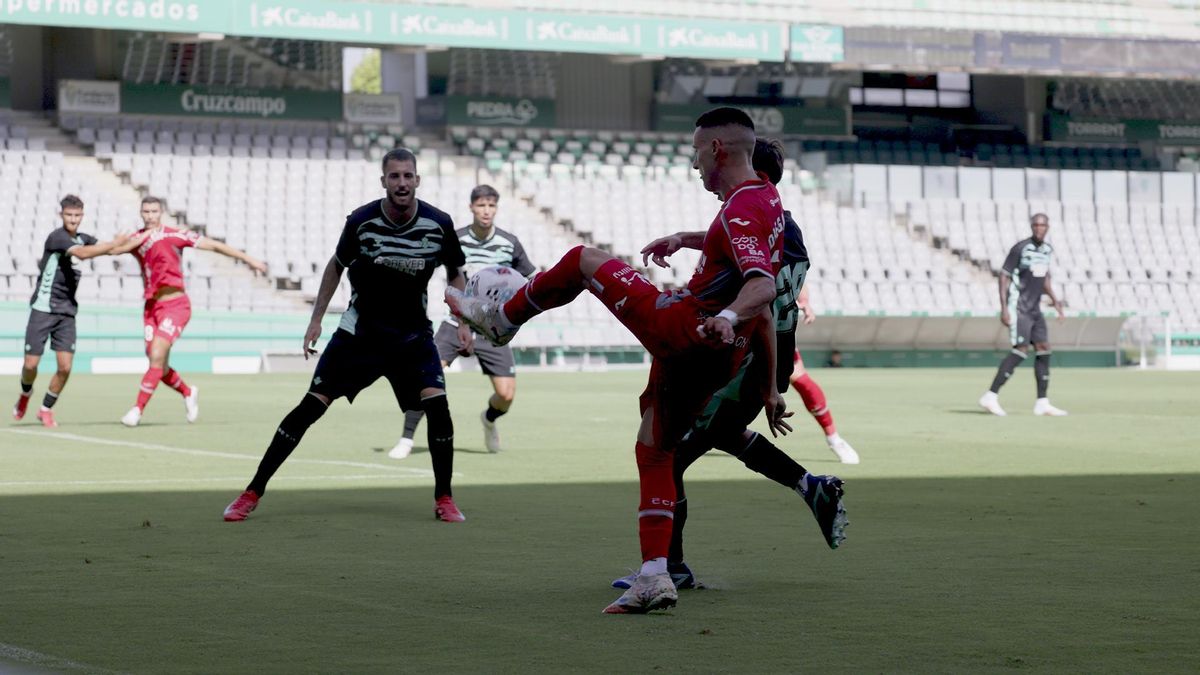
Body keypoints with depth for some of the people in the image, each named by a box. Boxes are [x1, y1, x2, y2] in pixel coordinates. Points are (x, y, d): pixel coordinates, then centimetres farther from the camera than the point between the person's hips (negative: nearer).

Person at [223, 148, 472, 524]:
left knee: (437, 404, -19)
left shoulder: (439, 224, -12)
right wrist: (316, 320, 4)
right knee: (311, 407, -6)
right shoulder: (361, 221, -14)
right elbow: (337, 265, 5)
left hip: (413, 334, 1)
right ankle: (253, 493, 3)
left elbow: (455, 274, 8)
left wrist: (463, 321, -4)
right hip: (359, 330, -1)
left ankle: (444, 500, -2)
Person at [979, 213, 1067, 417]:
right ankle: (990, 396, -12)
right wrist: (1004, 308, -18)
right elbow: (1004, 276, -12)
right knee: (1021, 350, -15)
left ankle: (1042, 403, 8)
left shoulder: (1047, 249, 10)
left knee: (1044, 349, 3)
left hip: (1035, 309, 8)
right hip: (1018, 308, -8)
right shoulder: (1020, 249, -12)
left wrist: (1054, 300, 17)